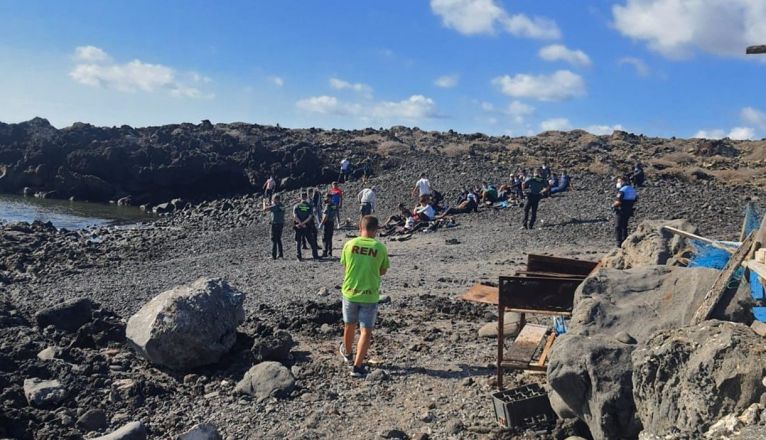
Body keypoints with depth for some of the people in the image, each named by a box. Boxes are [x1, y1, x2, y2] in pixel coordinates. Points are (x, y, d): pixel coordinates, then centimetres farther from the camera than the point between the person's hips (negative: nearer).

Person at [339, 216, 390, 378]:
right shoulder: (380, 248, -10)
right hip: (370, 295, -2)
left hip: (350, 292, 2)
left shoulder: (349, 244, -7)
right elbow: (383, 271, 3)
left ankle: (347, 352, 46)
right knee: (366, 331, 6)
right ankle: (357, 366, 3)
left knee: (349, 325, 23)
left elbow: (345, 268, 5)